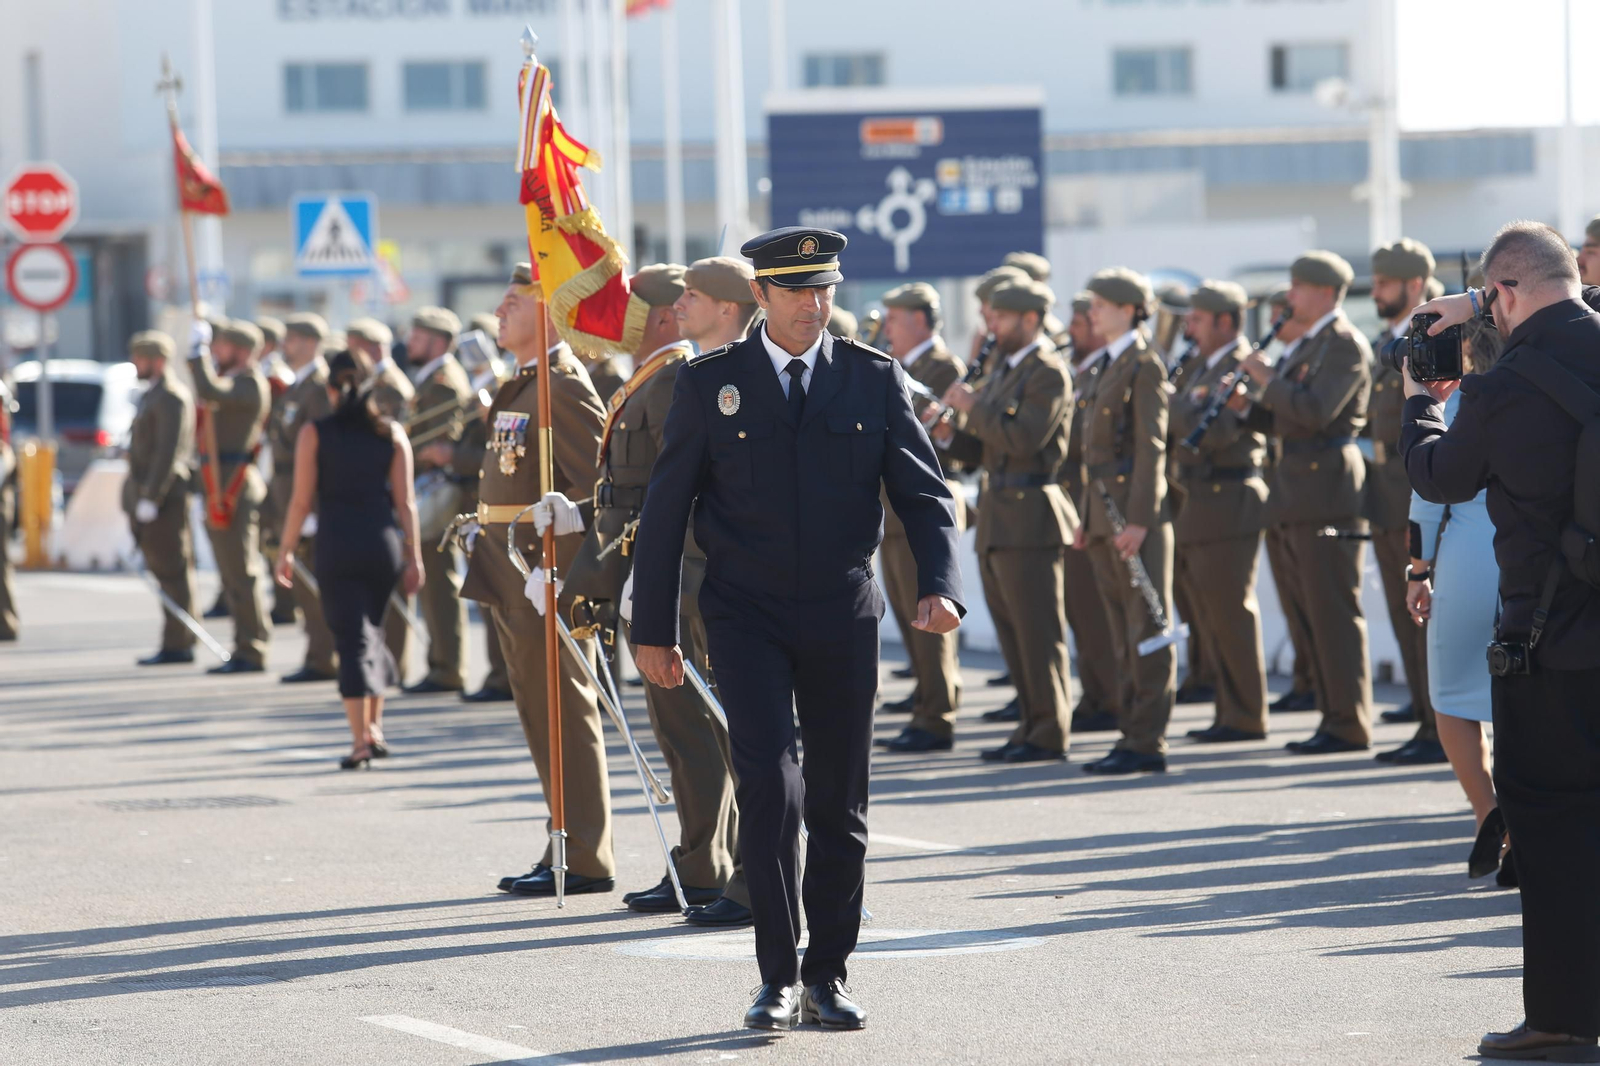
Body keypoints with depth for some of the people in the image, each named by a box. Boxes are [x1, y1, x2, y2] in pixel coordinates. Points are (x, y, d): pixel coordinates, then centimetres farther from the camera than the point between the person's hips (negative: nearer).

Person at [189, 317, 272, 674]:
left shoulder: (250, 385, -13)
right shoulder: (235, 383, 18)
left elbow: (211, 392, -29)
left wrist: (198, 352, -20)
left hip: (235, 488, -11)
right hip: (222, 488, 11)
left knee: (241, 574, -8)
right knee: (232, 575, 13)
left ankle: (251, 654, -6)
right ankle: (245, 652, 17)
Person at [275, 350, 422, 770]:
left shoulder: (314, 434, -3)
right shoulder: (392, 433, 4)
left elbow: (302, 500, -4)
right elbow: (404, 502, 1)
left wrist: (286, 551, 5)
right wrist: (413, 556, 6)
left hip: (337, 545, -3)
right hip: (384, 543, 3)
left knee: (353, 639, -2)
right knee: (372, 631, 21)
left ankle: (361, 739, -11)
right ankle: (374, 729, 21)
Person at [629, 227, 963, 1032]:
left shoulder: (874, 380, 4)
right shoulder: (710, 384, 0)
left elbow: (923, 493, 2)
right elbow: (665, 510, 4)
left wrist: (941, 586, -15)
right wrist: (651, 629, 2)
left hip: (842, 614, 2)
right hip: (746, 615, -2)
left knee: (839, 801, 6)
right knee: (769, 783, -16)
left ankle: (827, 977, 17)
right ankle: (776, 976, -8)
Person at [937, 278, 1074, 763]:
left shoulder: (1048, 372, -10)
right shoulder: (1004, 369, 18)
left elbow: (1023, 439, -22)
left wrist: (972, 406, -14)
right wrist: (950, 435, 2)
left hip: (1028, 518, -10)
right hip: (997, 519, 10)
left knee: (1037, 631, -6)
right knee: (1012, 631, 11)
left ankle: (1050, 735, -3)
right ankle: (1031, 726, 17)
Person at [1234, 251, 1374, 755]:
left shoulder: (1345, 345, -10)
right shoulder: (1307, 345, 20)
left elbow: (1316, 411, -22)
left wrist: (1269, 379, -11)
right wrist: (1246, 406, 6)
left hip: (1327, 493, -10)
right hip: (1301, 496, 10)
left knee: (1334, 610, -8)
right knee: (1315, 614, 11)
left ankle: (1349, 726, -6)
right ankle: (1334, 717, 15)